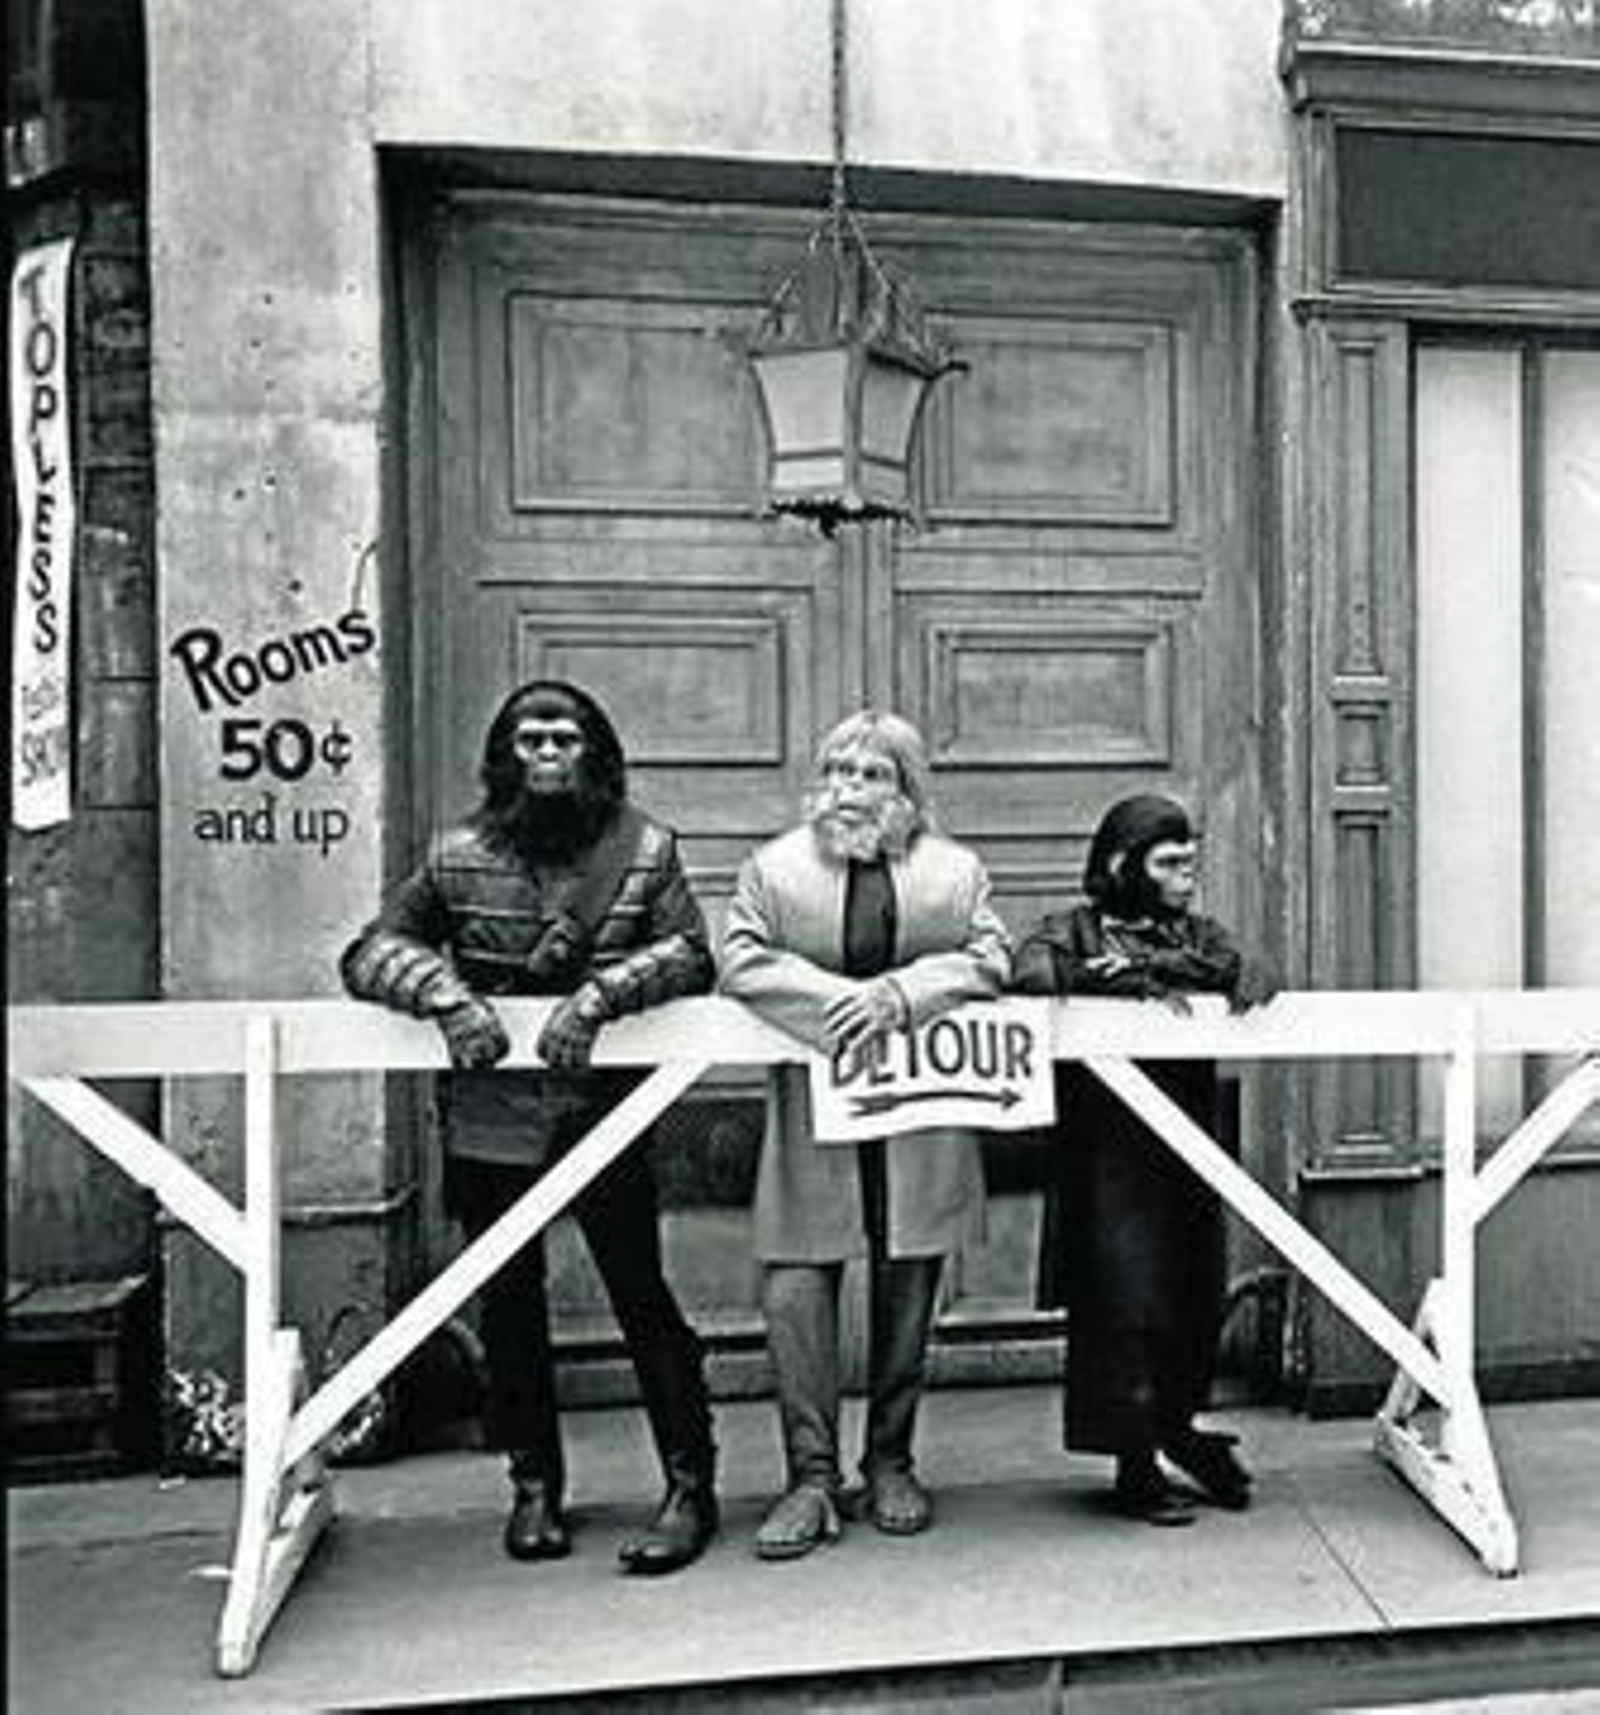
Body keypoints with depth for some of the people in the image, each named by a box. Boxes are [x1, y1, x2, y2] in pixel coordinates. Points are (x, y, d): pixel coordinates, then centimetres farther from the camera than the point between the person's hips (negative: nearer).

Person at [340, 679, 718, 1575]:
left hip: (606, 1113, -2)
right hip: (490, 1121, 3)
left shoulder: (645, 847, -1)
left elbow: (692, 954, -10)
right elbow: (371, 951, 0)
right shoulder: (459, 857, 2)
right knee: (511, 1306, 13)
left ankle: (692, 1485, 16)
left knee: (642, 1297, 2)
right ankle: (535, 1487, 30)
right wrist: (444, 990, -18)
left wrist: (603, 991, -25)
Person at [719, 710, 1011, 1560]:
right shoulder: (772, 867, 5)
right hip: (814, 1116, -1)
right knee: (795, 1291, -6)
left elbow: (988, 958, -1)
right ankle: (812, 1476, 7)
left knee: (907, 1294, 9)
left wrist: (898, 992, -17)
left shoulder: (957, 870, 8)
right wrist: (836, 998, -18)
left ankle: (890, 1464, 26)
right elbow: (741, 960, -5)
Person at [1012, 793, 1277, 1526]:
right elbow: (1030, 970, -16)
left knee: (1195, 1287, 7)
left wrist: (1245, 984, -19)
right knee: (1123, 1293, -4)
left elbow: (1250, 969, 3)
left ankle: (1180, 1423, 28)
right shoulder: (1077, 930, 3)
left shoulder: (1197, 933, 19)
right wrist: (1127, 980, -22)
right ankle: (1136, 1464, 7)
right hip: (1110, 1143, -5)